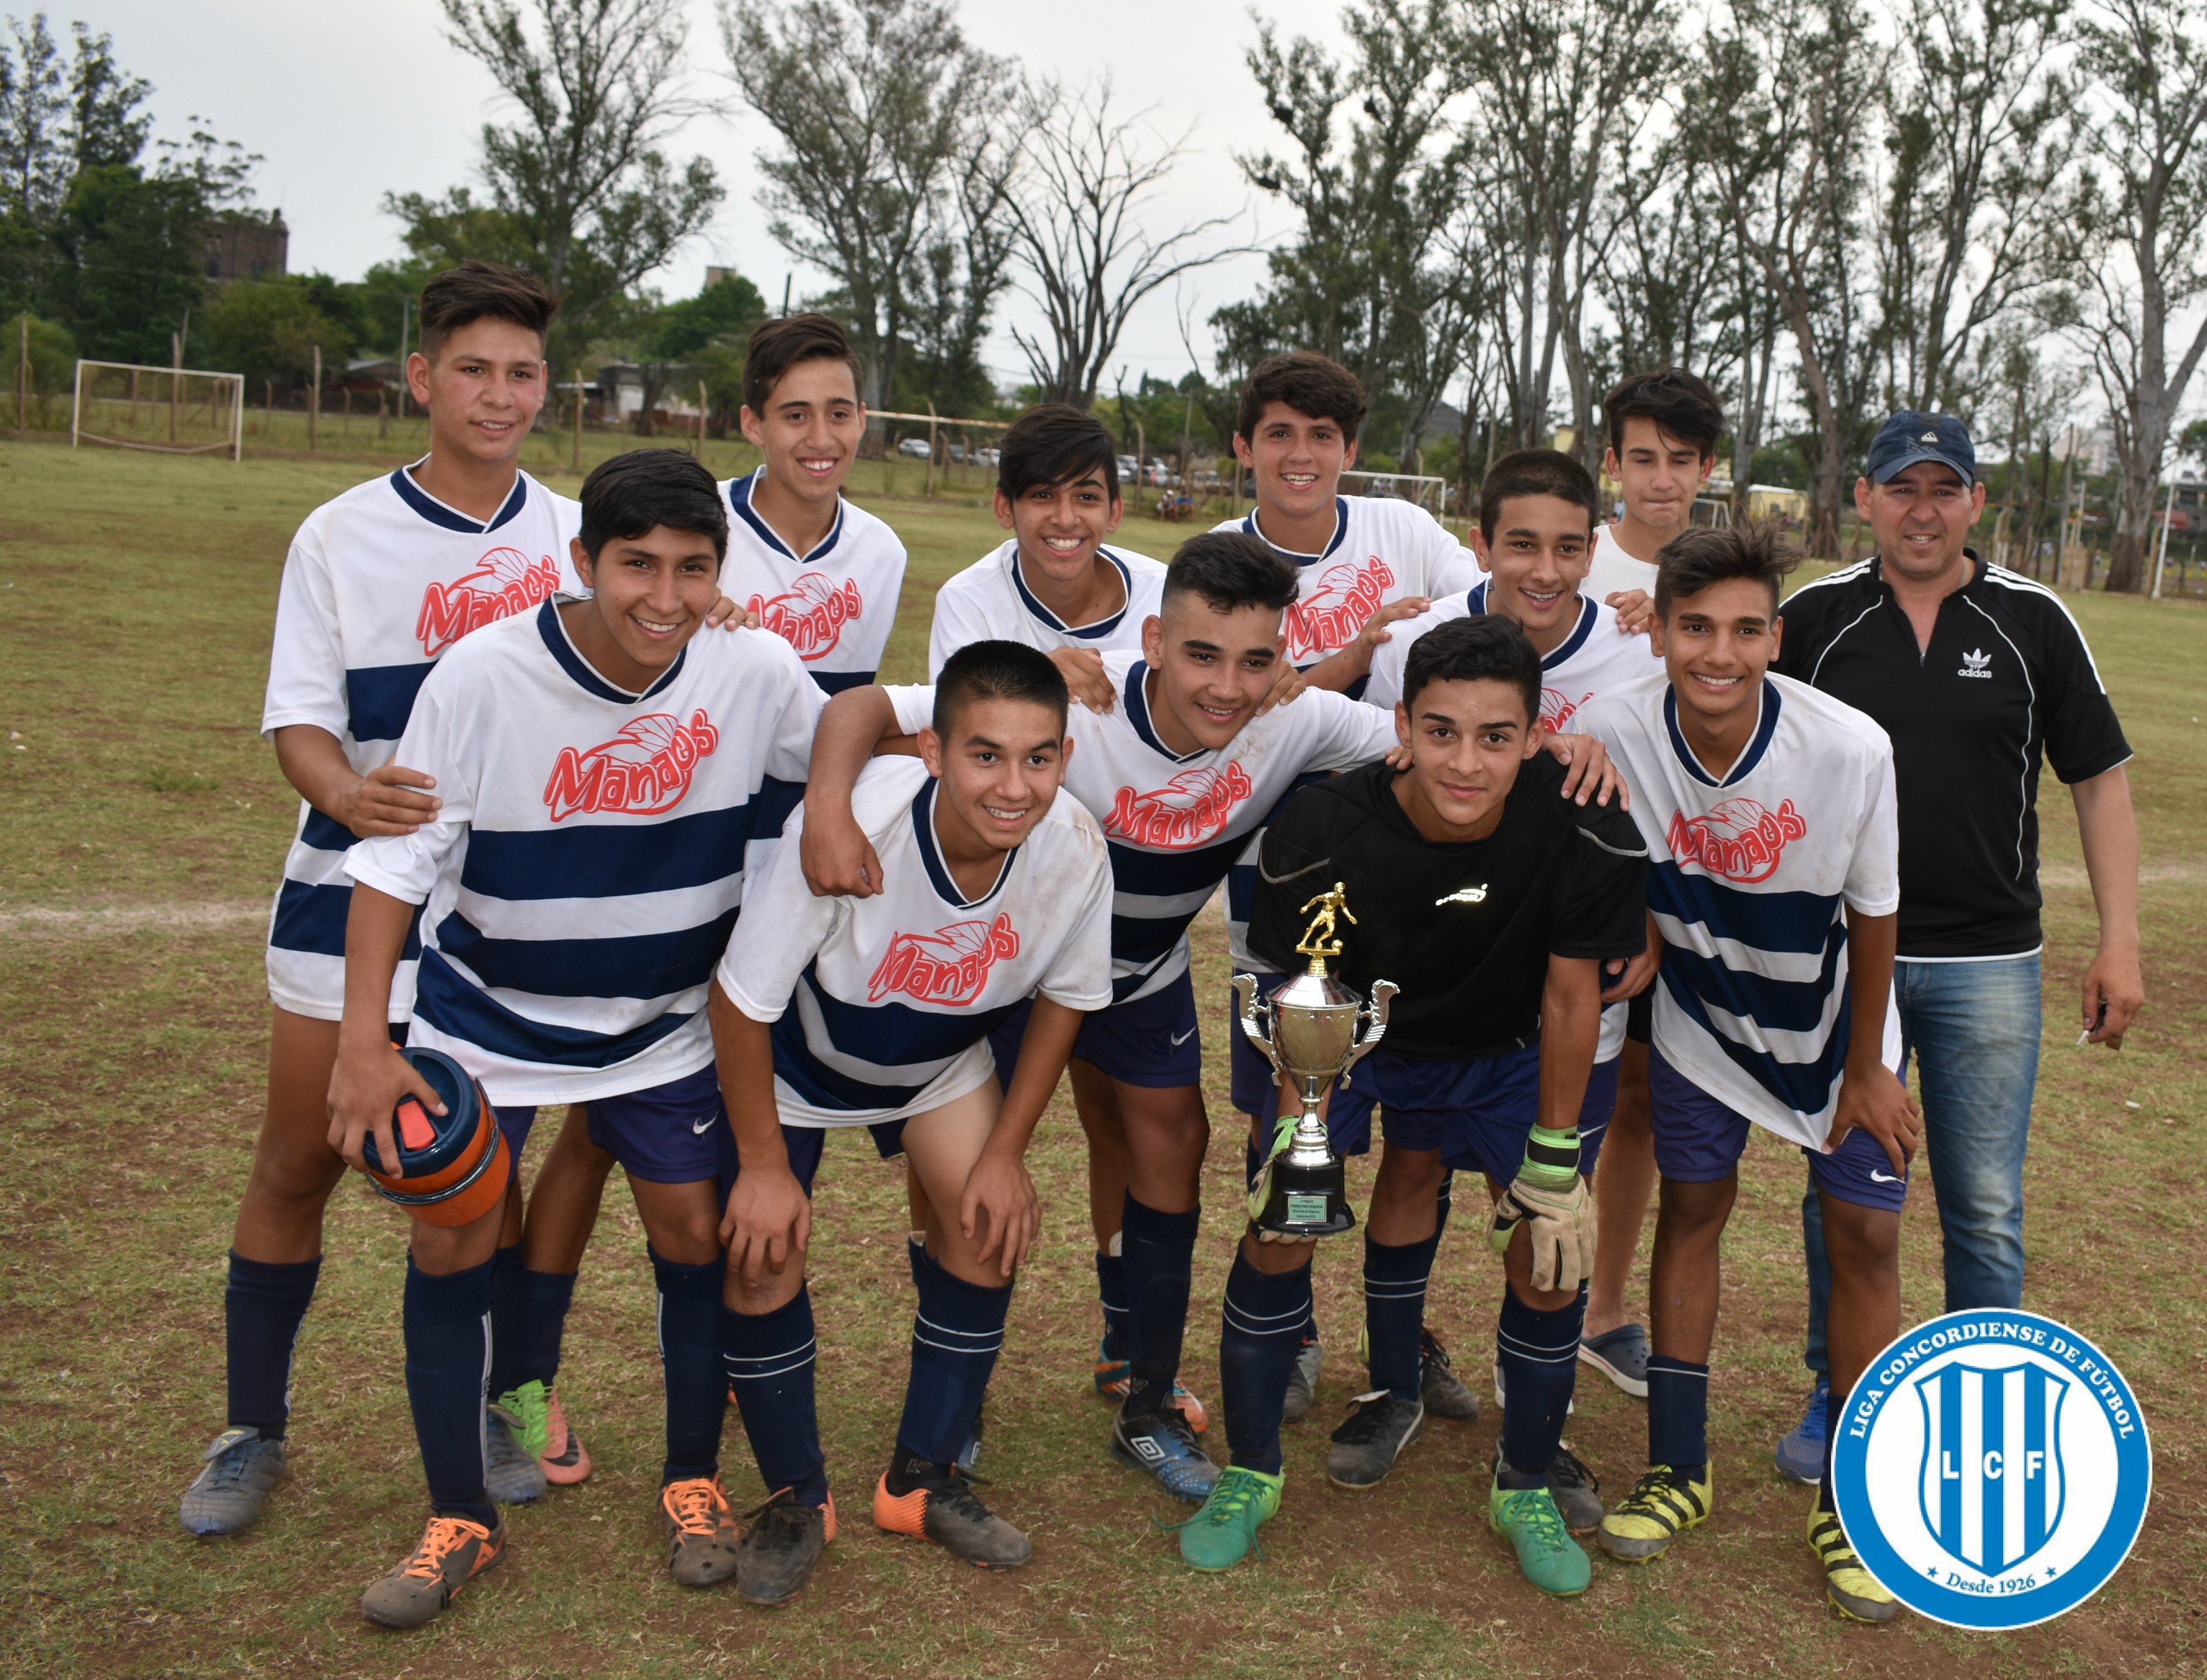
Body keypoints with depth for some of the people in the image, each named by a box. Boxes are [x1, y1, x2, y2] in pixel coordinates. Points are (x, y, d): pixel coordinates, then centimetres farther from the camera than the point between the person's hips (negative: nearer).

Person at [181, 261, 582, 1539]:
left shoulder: (576, 537, 2)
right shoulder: (342, 535, -3)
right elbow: (298, 717, -7)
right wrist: (348, 793, -28)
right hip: (354, 892, -1)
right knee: (299, 1161, 5)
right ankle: (254, 1427, 22)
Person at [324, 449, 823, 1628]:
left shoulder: (758, 671, -18)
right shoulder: (483, 674, -23)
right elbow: (396, 854, -19)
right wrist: (362, 1042, -23)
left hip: (663, 1023, 1)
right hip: (486, 1015, -1)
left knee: (695, 1236, 4)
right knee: (451, 1248, 0)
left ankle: (692, 1480, 28)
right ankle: (460, 1519, 19)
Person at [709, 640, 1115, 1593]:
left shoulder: (1076, 849, -29)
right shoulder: (851, 827, -41)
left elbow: (1064, 997, -9)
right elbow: (742, 998, -27)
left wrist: (1005, 1152, -8)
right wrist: (765, 1164, -18)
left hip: (940, 1056, 3)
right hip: (792, 1050, -3)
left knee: (989, 1222, -8)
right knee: (763, 1251, -9)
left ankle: (923, 1481, 12)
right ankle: (797, 1499, 14)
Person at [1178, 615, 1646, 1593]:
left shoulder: (1584, 831, -31)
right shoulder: (1323, 831, -32)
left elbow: (1571, 999, -18)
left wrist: (1553, 1167, -12)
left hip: (1505, 1049, 1)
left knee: (1551, 1256, -4)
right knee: (1279, 1224, -5)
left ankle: (1525, 1492, 21)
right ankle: (1250, 1472, 18)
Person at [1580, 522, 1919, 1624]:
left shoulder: (1850, 749, -30)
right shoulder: (1614, 733, -25)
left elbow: (1873, 917, -15)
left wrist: (1866, 1070, -7)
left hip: (1834, 1021, -1)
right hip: (1702, 1015, 2)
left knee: (1864, 1235, -1)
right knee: (1690, 1211, 7)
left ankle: (1849, 1499, 15)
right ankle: (1678, 1469, 22)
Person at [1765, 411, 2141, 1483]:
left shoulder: (2034, 621, 1)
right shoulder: (1812, 619, 0)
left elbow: (2100, 781, 5)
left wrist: (2119, 942, -1)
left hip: (1989, 963, 0)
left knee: (1985, 1206, 5)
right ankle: (1837, 1395, 26)